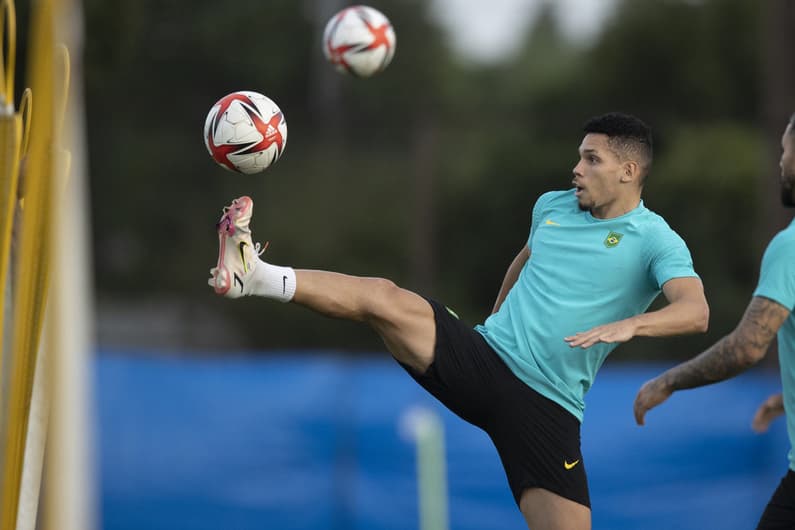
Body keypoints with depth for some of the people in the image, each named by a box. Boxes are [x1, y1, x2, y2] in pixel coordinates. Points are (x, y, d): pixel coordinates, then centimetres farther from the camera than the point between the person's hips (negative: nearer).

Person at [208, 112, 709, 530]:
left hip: (545, 407, -3)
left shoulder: (655, 241, -6)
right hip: (482, 357, 4)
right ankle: (252, 275, -27)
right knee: (383, 297, -19)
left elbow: (695, 311, -24)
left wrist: (628, 324, -41)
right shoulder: (551, 206, 12)